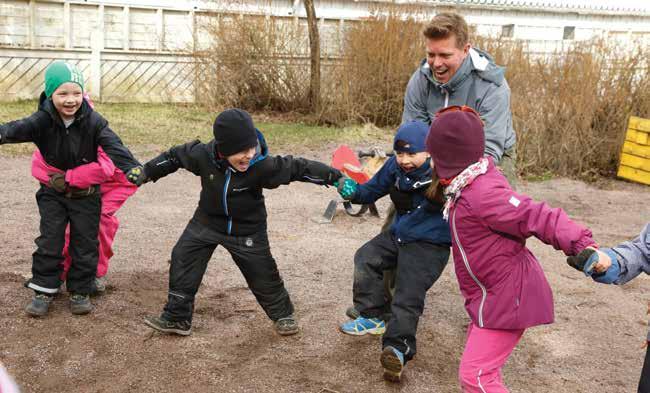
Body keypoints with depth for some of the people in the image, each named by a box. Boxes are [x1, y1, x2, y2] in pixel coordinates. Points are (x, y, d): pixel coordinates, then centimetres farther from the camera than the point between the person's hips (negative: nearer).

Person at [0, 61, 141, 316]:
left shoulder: (93, 121, -18)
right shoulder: (42, 121, -16)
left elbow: (113, 147, -29)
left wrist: (132, 168, -49)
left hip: (86, 194, 0)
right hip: (53, 192, 0)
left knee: (85, 243, 7)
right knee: (49, 242, 4)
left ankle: (79, 291, 21)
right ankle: (43, 290, 18)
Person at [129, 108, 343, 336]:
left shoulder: (262, 166, -29)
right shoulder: (203, 155, -23)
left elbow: (296, 167, -21)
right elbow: (176, 156, -5)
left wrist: (334, 176, -24)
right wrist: (147, 172, 4)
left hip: (247, 229, -2)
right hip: (208, 222, 3)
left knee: (262, 273, 3)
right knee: (182, 259, 0)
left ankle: (283, 314, 30)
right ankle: (176, 318, 14)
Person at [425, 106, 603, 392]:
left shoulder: (482, 194, -28)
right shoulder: (474, 182, 1)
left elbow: (537, 217, -34)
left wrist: (580, 243, -43)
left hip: (506, 298, -10)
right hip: (493, 293, 10)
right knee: (478, 366, 24)